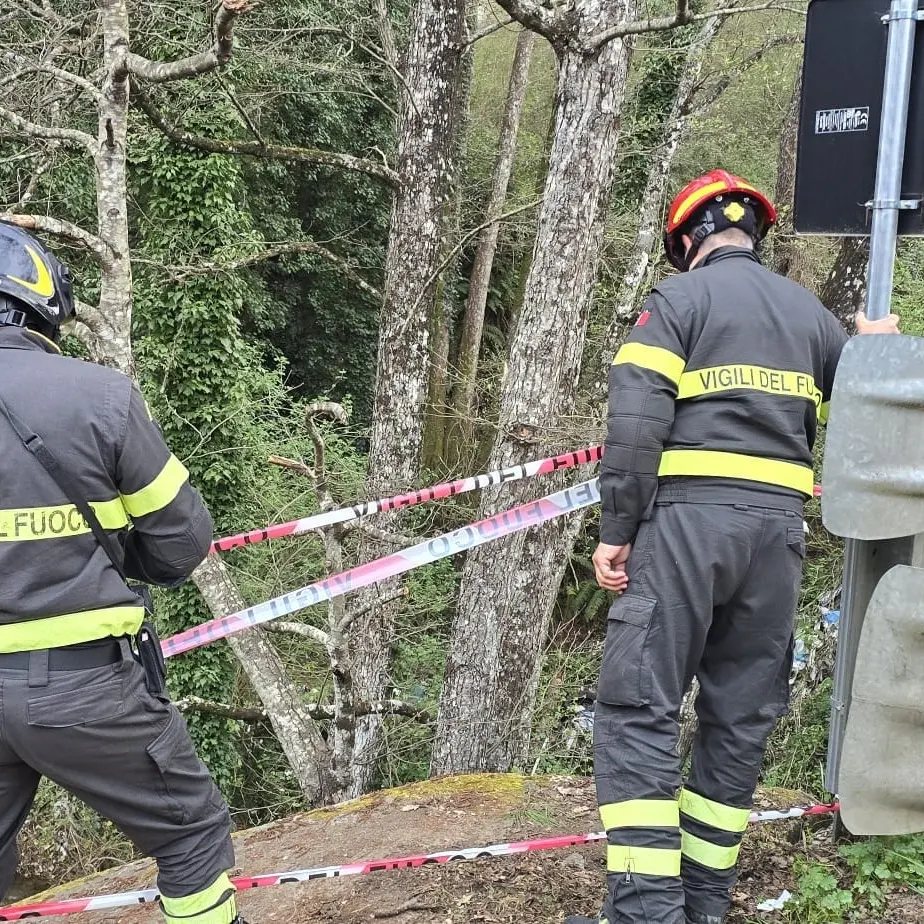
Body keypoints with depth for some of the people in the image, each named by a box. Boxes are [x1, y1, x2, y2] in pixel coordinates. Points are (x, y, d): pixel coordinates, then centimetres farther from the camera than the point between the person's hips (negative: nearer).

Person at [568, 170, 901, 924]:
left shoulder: (678, 297, 1)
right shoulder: (812, 313, 16)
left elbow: (637, 423, -11)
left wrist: (616, 530, -9)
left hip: (688, 518, -5)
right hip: (779, 526, 6)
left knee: (639, 708, -3)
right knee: (743, 717, 12)